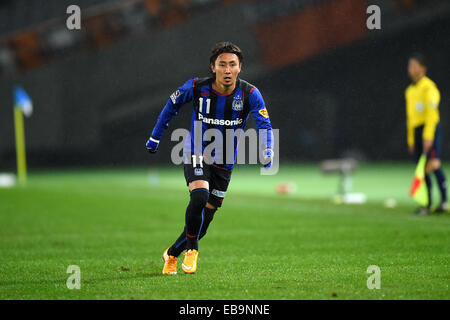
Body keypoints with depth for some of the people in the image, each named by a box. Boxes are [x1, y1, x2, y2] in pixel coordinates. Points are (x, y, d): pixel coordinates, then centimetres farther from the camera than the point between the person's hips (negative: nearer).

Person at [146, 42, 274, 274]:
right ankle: (192, 249, -8)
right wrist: (155, 136, 7)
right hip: (197, 155, -2)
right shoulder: (196, 87, -15)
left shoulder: (250, 94, -15)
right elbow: (172, 105, 3)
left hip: (224, 163, 2)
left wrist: (267, 151, -39)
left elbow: (264, 124, -20)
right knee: (200, 196, -29)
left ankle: (172, 254, 27)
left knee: (205, 219, 4)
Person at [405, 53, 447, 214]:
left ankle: (444, 200, -16)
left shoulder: (429, 87, -6)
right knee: (422, 169, 5)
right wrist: (411, 139, 19)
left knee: (433, 165, -18)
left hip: (430, 128, -8)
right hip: (416, 131, 8)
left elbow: (431, 114, -14)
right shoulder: (410, 90, 19)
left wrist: (428, 137, -21)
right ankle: (427, 204, 8)